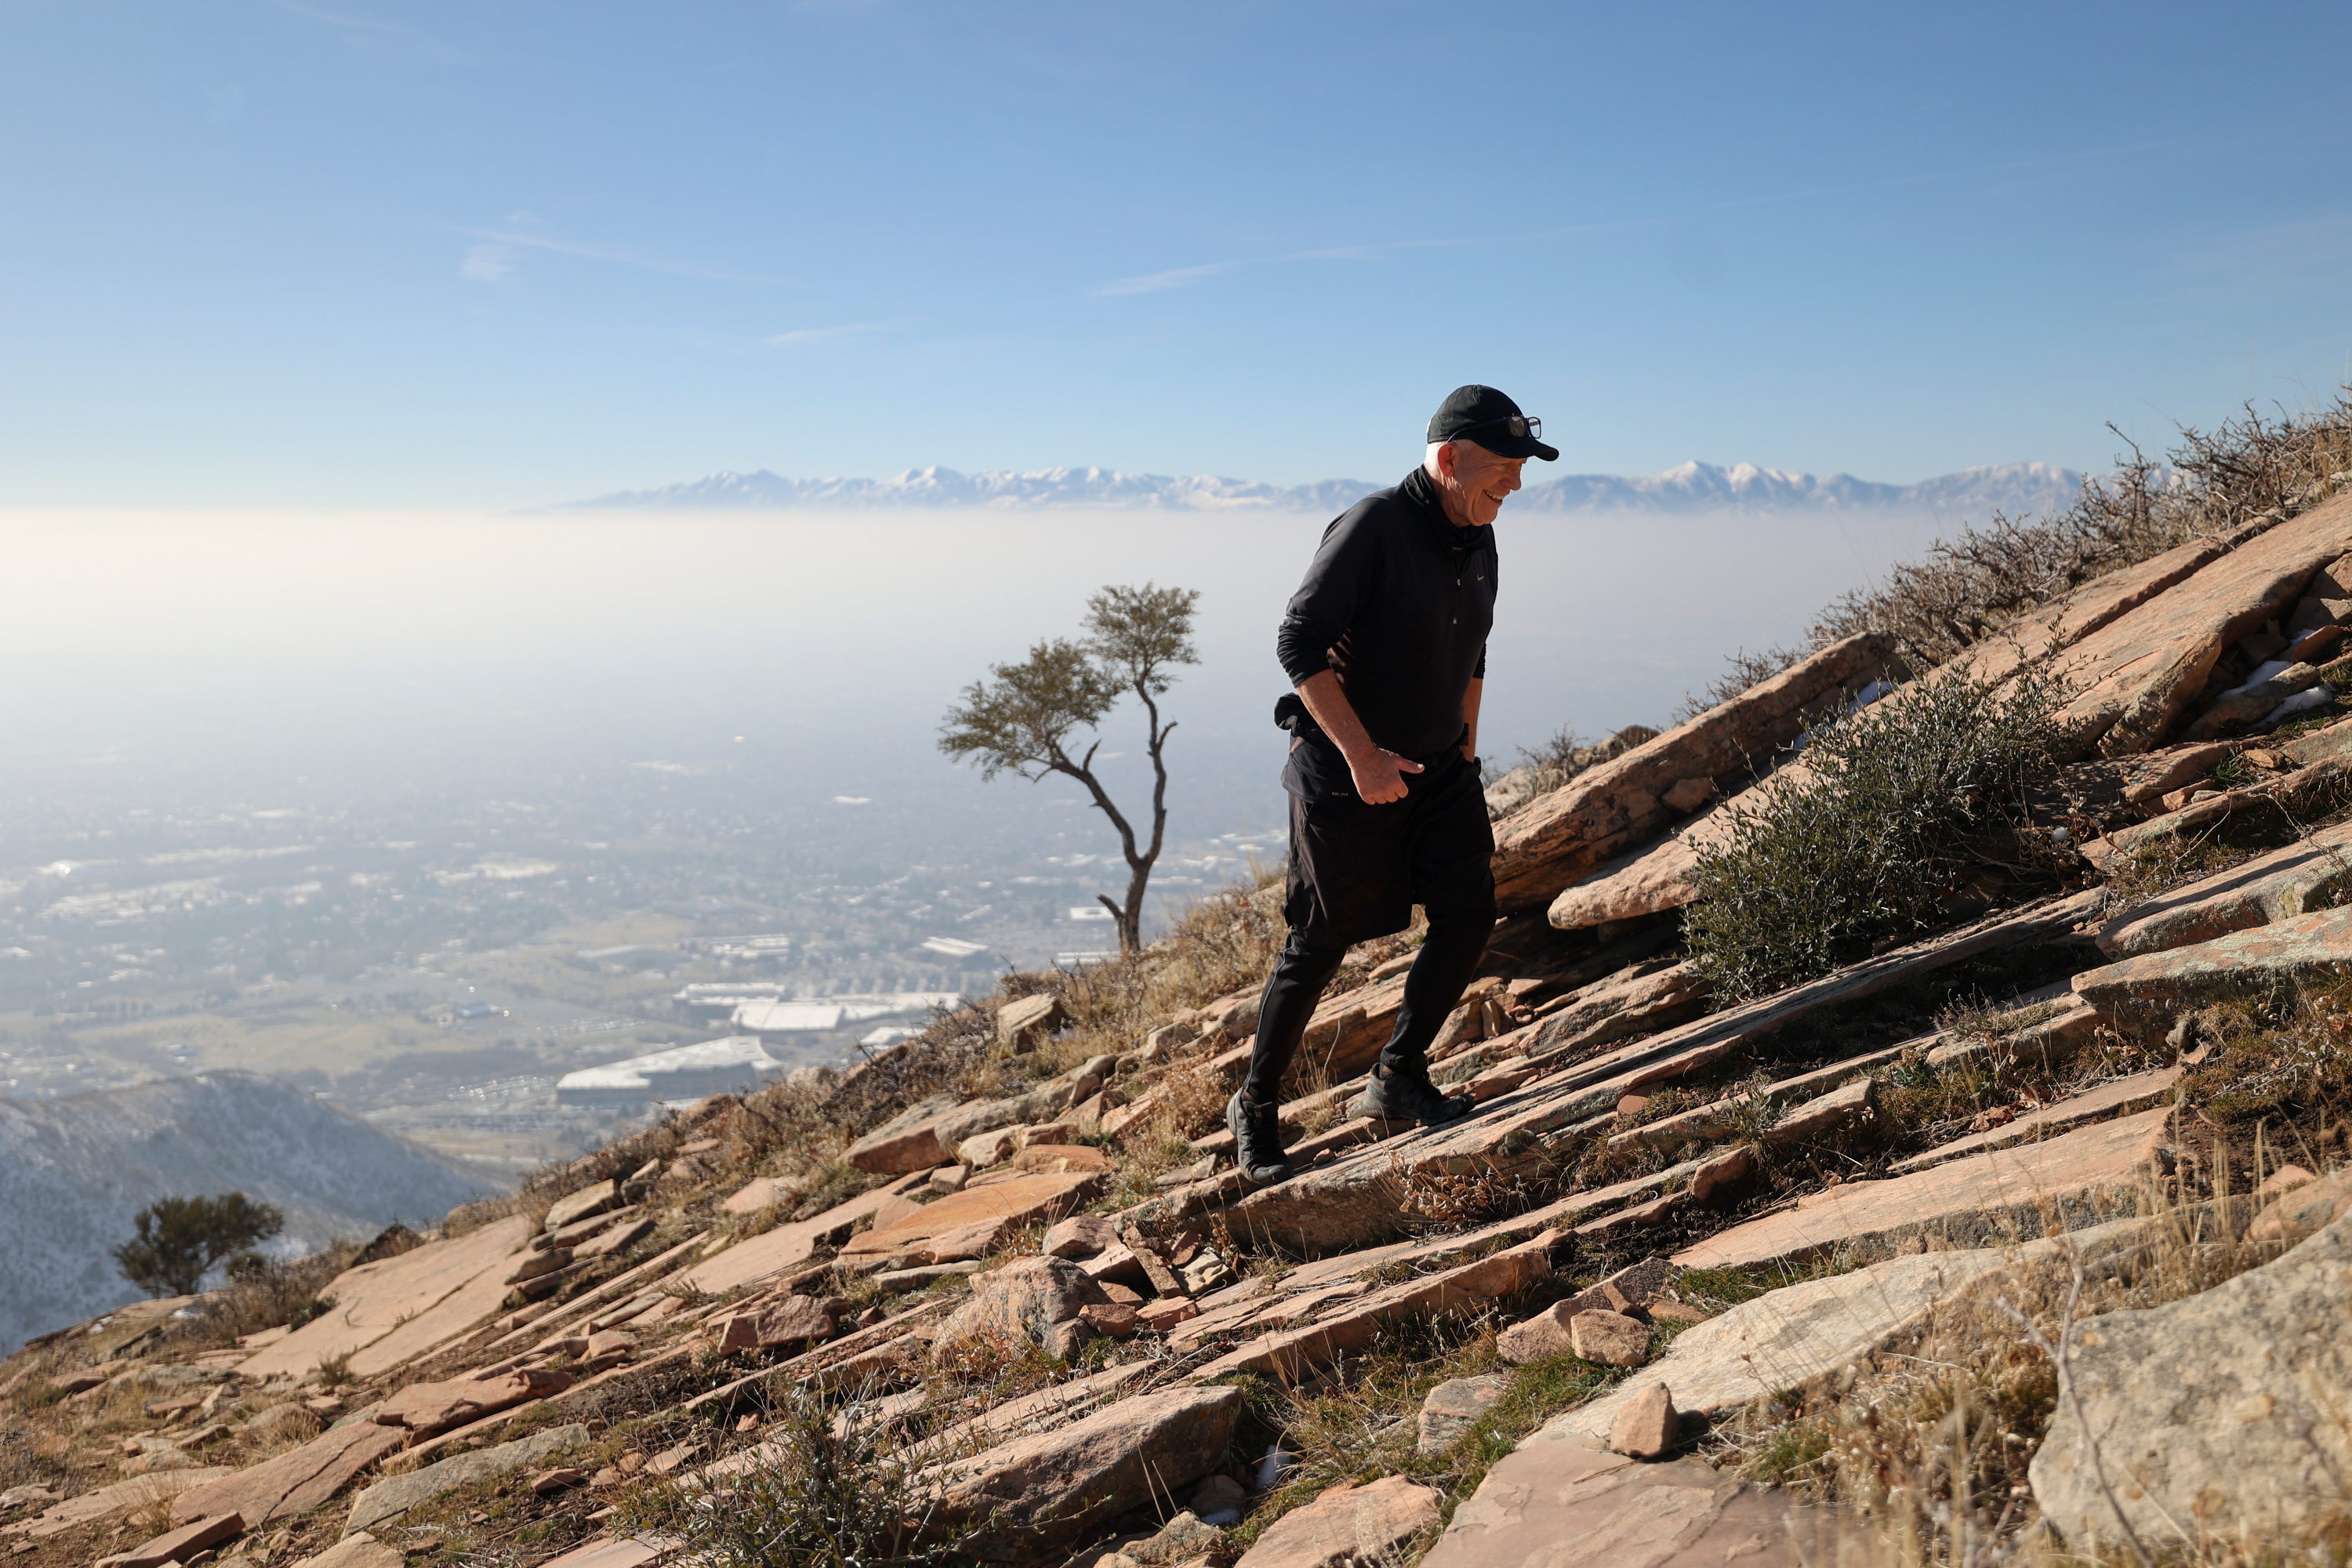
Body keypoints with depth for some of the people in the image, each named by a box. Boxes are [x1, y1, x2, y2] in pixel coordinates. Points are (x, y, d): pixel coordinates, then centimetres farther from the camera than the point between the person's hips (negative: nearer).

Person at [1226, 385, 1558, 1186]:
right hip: (1345, 775, -7)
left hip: (1439, 768, 7)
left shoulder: (1479, 542, 7)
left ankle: (1397, 1078, 17)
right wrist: (1362, 754, -26)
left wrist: (1465, 752, 17)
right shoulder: (1374, 525, -18)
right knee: (1322, 943, 0)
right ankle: (1256, 1105, 18)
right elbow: (1299, 641, -22)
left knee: (1468, 916, -1)